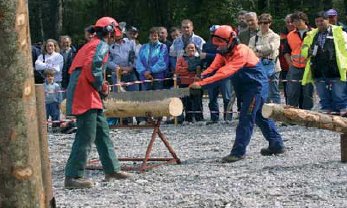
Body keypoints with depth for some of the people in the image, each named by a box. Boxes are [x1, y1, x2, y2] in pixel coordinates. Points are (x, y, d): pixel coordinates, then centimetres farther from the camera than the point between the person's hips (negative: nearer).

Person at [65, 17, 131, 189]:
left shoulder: (90, 45, 22)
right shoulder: (101, 46, -7)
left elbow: (76, 69, 21)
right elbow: (93, 67, -24)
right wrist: (102, 87, -9)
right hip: (85, 97, -10)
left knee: (102, 131, 15)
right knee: (86, 136, -11)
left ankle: (112, 170, 22)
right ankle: (73, 177, -12)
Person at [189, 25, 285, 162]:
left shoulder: (241, 52, -26)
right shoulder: (223, 53, 2)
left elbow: (225, 72, -35)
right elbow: (213, 69, -11)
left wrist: (202, 84, -41)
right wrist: (199, 79, -31)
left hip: (257, 85, -10)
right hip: (246, 88, 10)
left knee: (246, 118, -12)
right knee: (260, 116, 18)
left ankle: (238, 151, -12)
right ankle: (276, 145, 29)